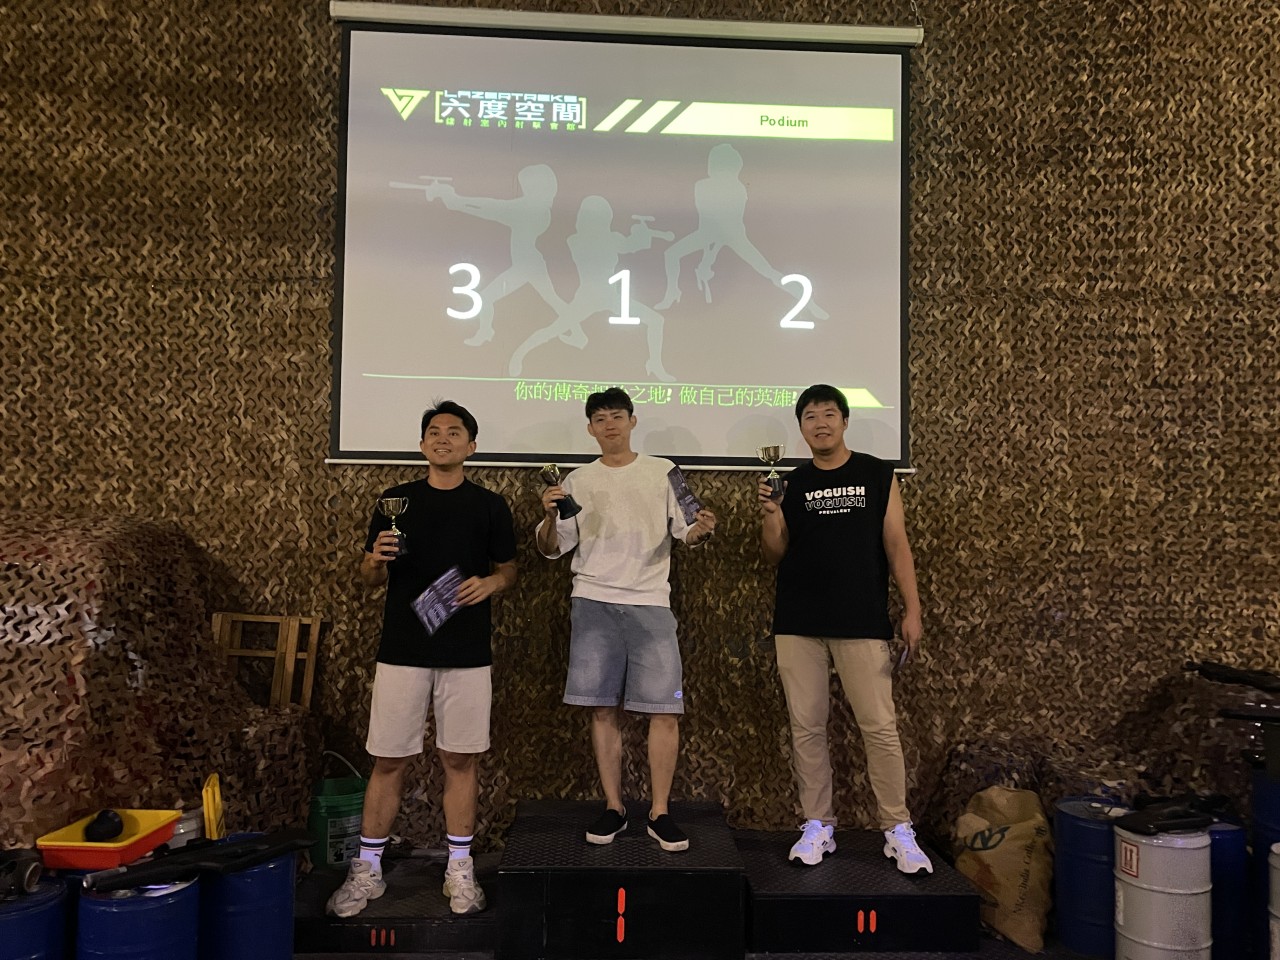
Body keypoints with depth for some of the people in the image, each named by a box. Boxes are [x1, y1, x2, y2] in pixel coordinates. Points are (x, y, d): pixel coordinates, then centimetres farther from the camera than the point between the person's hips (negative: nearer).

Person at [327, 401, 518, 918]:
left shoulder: (490, 505, 5)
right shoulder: (396, 500, 5)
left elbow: (509, 569, 11)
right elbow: (369, 578, 9)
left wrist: (490, 583, -11)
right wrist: (375, 561, -13)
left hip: (467, 655, 0)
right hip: (401, 651, 0)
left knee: (460, 760, 7)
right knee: (388, 761, 6)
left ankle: (460, 869, 20)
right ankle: (367, 869, 20)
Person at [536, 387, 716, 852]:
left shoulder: (662, 472, 7)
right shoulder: (578, 480, 10)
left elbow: (684, 533, 5)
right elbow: (551, 550, 8)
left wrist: (701, 530, -17)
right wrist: (550, 516, -11)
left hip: (650, 603, -1)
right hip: (593, 603, 1)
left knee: (664, 708, -3)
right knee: (603, 708, 5)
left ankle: (659, 812, 8)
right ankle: (613, 808, 17)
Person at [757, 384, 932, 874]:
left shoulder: (878, 475, 6)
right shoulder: (791, 483, 9)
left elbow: (896, 545, 4)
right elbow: (774, 555, 8)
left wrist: (912, 611, -2)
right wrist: (769, 515, -10)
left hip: (862, 622, -2)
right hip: (798, 624, 2)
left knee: (879, 726, -3)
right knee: (806, 727, 5)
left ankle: (898, 830, 10)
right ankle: (818, 826, 17)